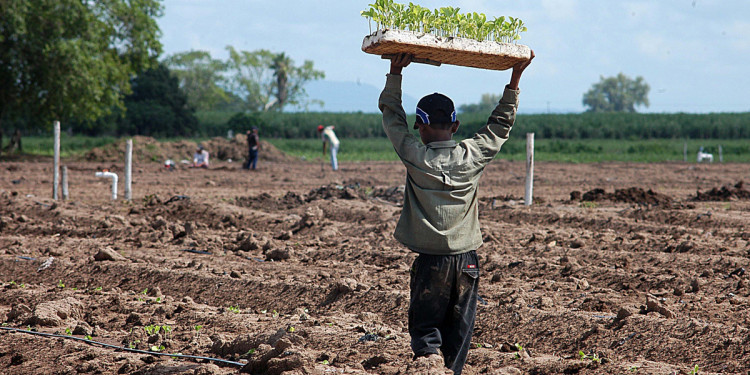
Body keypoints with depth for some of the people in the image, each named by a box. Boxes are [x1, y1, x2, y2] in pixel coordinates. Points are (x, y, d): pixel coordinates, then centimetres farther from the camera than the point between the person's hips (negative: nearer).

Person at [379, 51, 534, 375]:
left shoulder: (414, 156, -7)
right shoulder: (472, 155, -1)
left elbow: (391, 116, 7)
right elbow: (500, 124, 14)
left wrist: (396, 72, 12)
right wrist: (515, 79, 21)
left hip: (430, 260, -2)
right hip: (466, 260, 2)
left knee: (424, 325, 4)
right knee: (459, 330, 10)